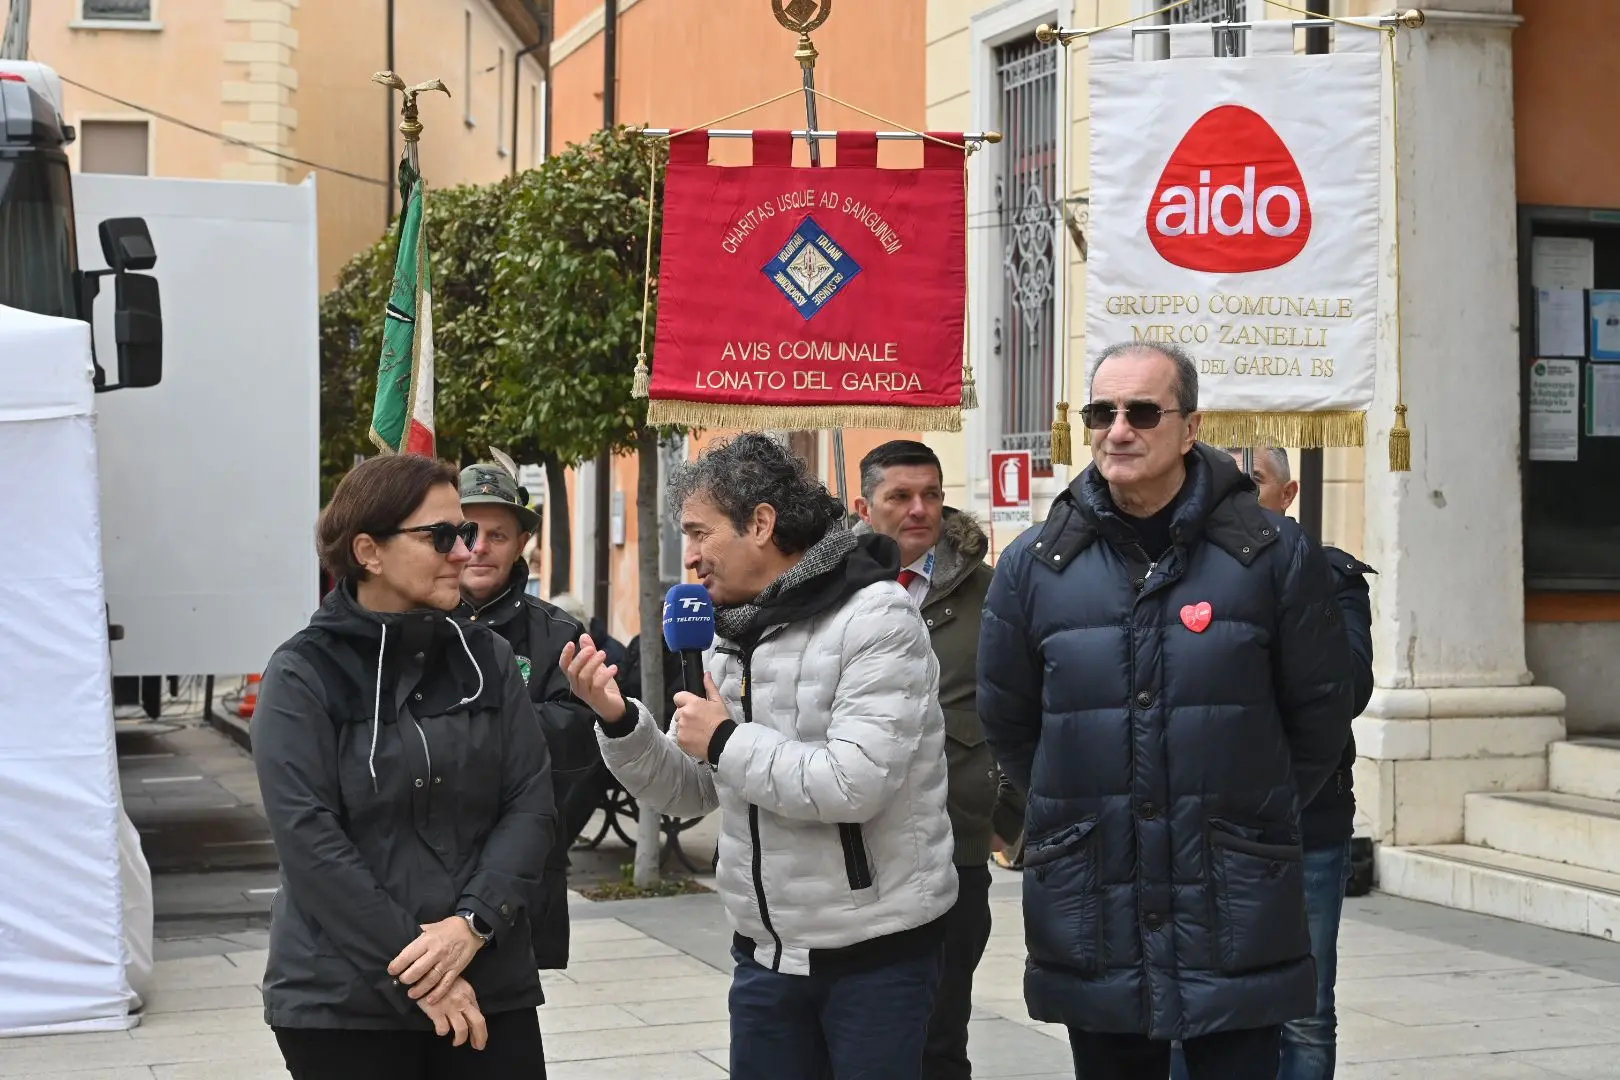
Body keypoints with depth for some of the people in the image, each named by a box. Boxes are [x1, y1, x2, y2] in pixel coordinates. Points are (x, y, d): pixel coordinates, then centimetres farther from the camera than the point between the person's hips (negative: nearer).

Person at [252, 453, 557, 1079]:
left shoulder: (487, 660, 8)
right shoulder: (303, 676, -4)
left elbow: (530, 803, 2)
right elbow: (309, 839, -11)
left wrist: (472, 923, -13)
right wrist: (411, 971, -15)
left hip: (489, 986, 3)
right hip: (343, 1002, -3)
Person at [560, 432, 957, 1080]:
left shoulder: (876, 620, -15)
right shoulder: (734, 634, 10)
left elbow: (854, 784, -27)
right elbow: (685, 793, 12)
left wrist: (726, 742, -16)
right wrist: (617, 719, -5)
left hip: (875, 952, -7)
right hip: (766, 948, 7)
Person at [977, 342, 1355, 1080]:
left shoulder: (1273, 555, -3)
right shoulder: (1034, 566, 3)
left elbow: (1318, 715, 6)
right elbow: (1007, 724, 13)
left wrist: (1254, 819, 9)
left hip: (1235, 914, -2)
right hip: (1091, 912, 2)